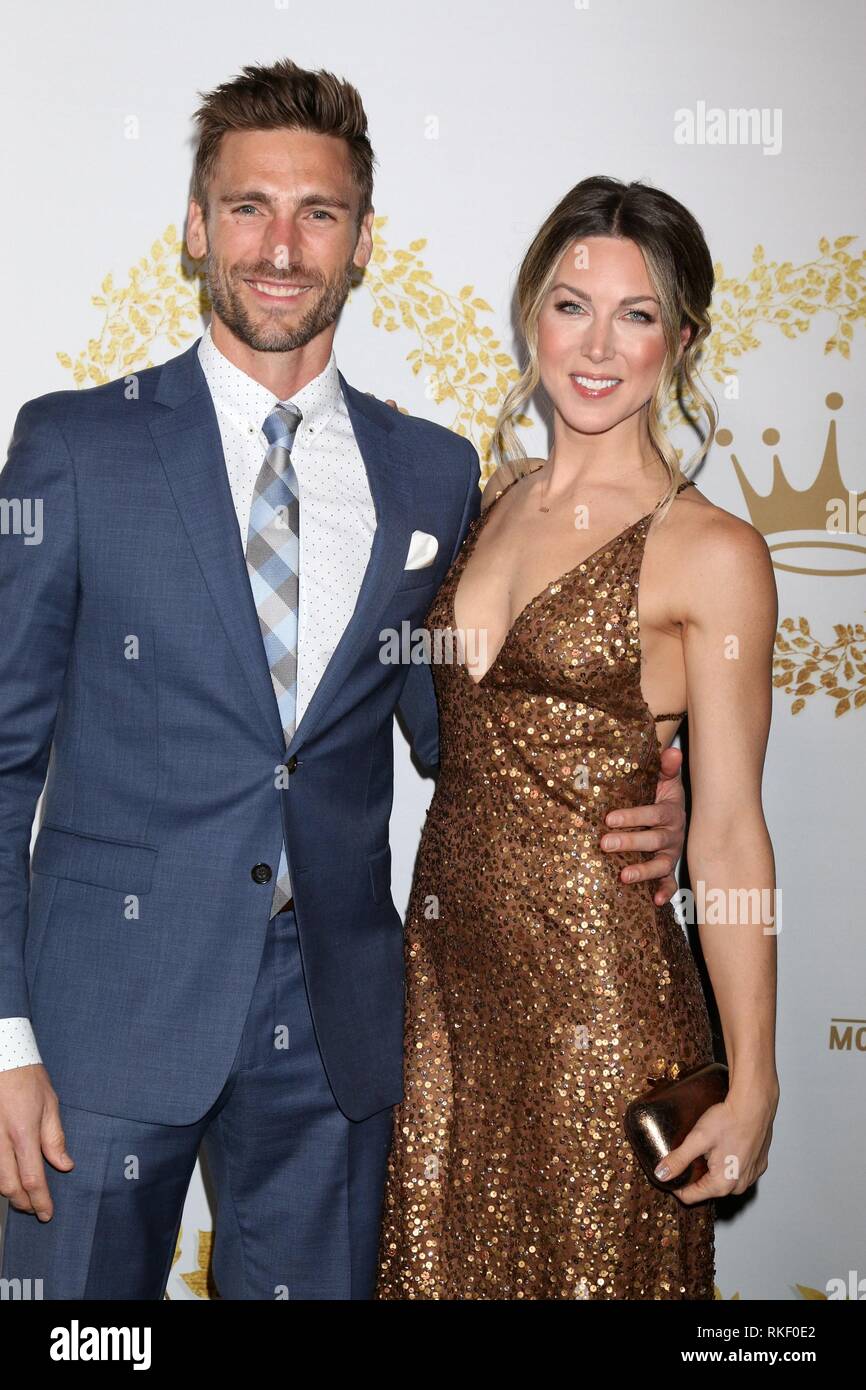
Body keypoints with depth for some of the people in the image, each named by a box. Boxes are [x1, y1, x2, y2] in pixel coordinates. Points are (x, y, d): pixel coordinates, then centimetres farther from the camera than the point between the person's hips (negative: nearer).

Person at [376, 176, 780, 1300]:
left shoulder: (711, 552, -12)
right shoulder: (497, 495, 7)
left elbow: (728, 836, -11)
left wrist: (751, 1086, -10)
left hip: (598, 984, -6)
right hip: (446, 963, 6)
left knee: (592, 1268, 12)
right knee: (445, 1262, 17)